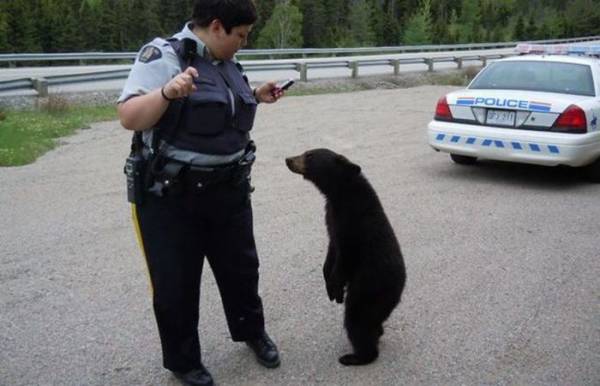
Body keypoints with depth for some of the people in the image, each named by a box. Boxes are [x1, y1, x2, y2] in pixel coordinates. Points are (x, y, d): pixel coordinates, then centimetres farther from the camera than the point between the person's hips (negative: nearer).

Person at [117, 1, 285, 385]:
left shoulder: (226, 63, 8)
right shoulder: (163, 56, -15)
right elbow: (129, 118, -22)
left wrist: (254, 97, 10)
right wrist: (167, 91, -37)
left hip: (228, 192, 7)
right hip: (171, 198, -6)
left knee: (241, 267, 19)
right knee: (175, 284, 8)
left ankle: (251, 331, 44)